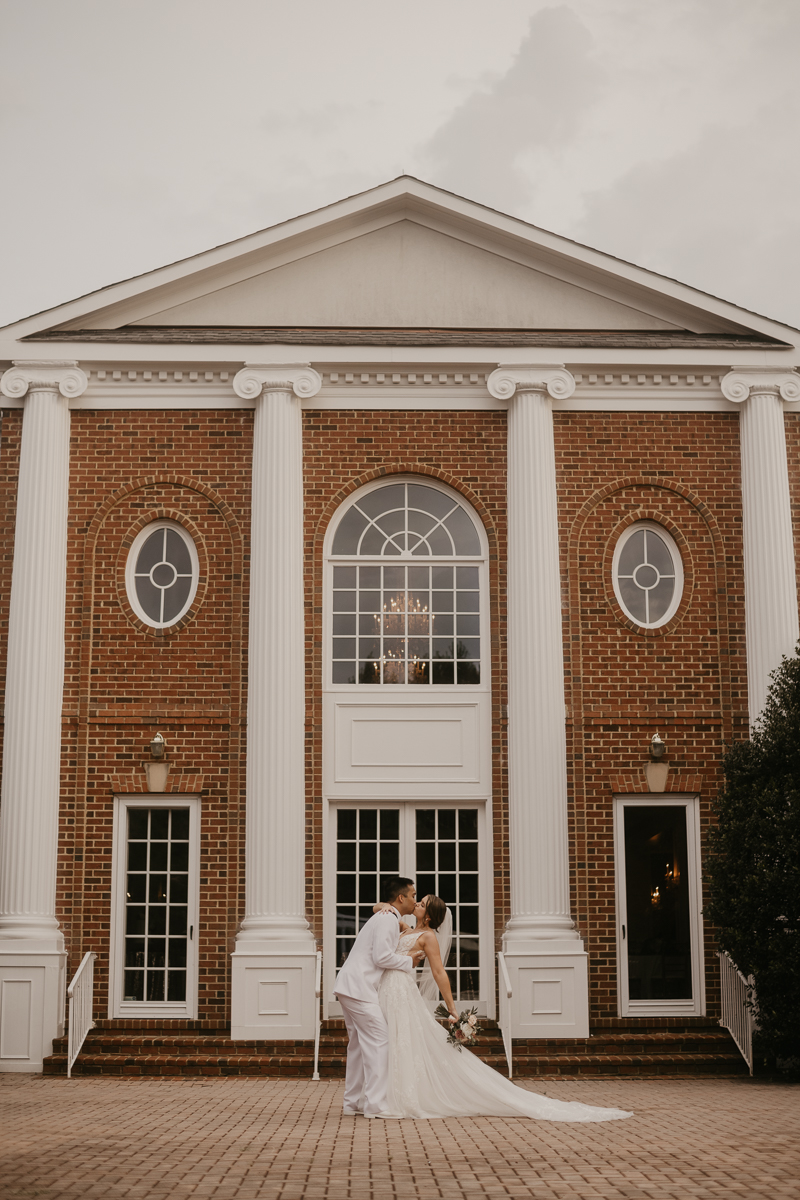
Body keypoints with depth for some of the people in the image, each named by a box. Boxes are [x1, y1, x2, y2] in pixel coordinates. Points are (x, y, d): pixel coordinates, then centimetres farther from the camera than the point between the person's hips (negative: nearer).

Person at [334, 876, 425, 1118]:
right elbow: (381, 957, -19)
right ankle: (375, 1104, -12)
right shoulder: (388, 920, -11)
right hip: (359, 987, -11)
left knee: (359, 1043, 13)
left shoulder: (384, 918, 22)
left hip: (350, 987, 11)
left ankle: (353, 1102, 17)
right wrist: (408, 961, -5)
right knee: (378, 1040, -10)